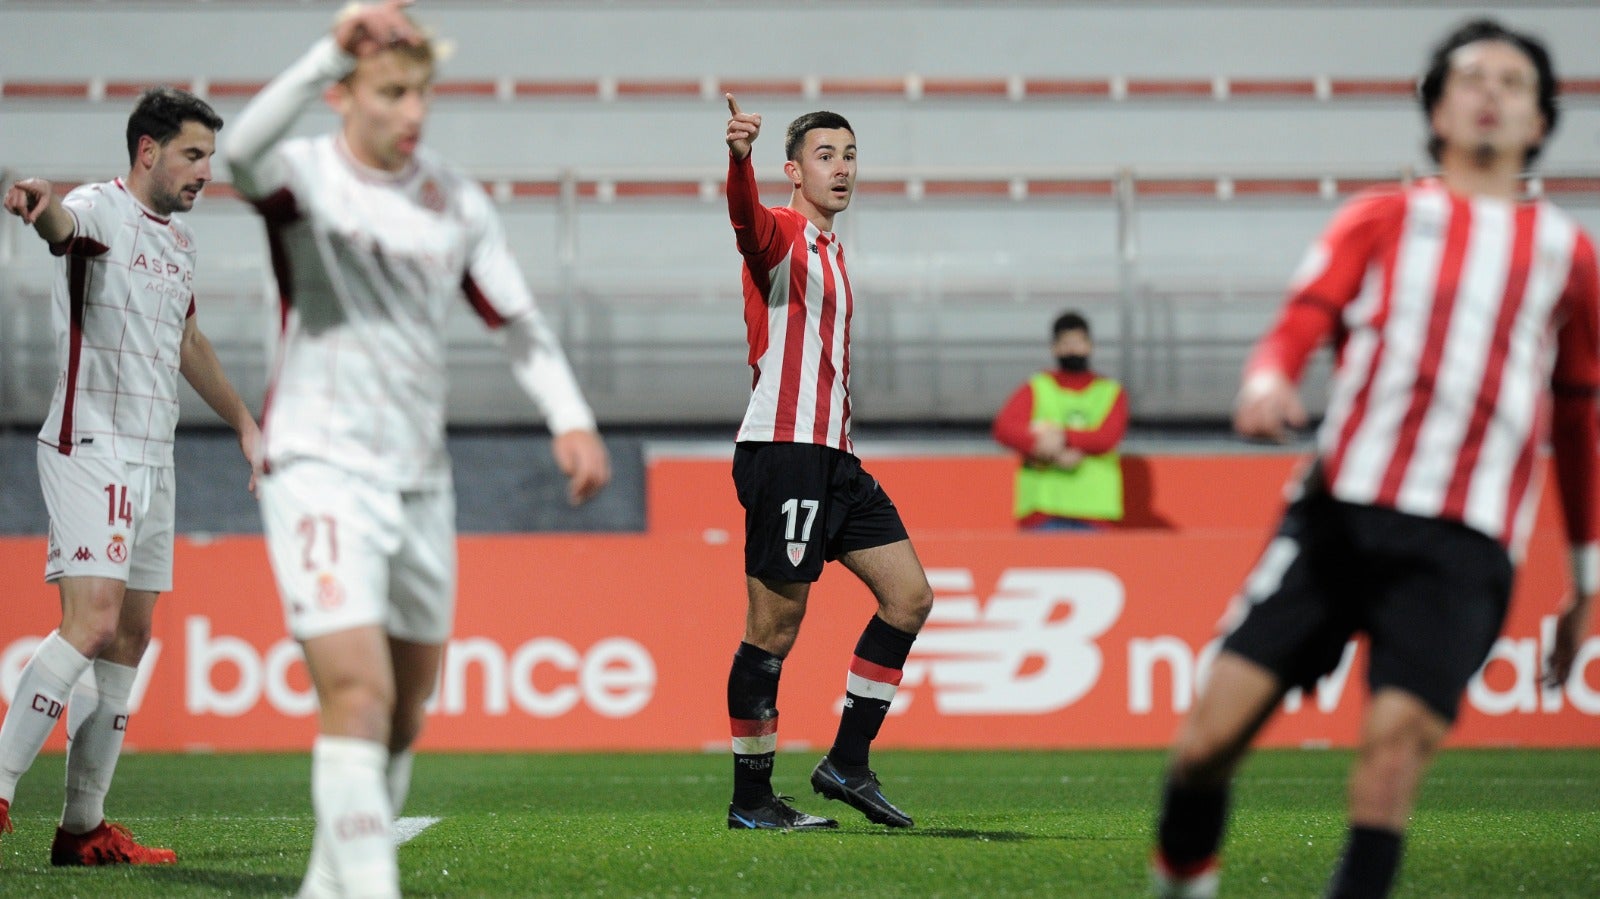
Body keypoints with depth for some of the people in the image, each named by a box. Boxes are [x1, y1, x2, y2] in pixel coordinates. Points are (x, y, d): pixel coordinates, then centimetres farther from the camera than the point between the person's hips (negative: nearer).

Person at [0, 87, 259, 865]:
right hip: (91, 446, -9)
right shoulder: (101, 209, -9)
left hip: (153, 458, 9)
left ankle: (83, 828, 11)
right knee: (92, 621, -21)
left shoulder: (179, 240, 16)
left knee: (130, 639, 7)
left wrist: (245, 423, 39)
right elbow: (65, 223, -35)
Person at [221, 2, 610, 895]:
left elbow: (518, 319, 14)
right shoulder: (304, 176, -8)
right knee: (359, 696, -19)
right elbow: (246, 148, -32)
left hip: (421, 479, 6)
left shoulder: (456, 200, 6)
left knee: (405, 717, 11)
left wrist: (572, 419, -2)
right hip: (320, 472, -6)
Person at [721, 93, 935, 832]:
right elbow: (747, 218, -33)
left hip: (832, 458, 9)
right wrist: (740, 157, -52)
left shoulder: (830, 251, 20)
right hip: (783, 450, -9)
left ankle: (846, 764, 13)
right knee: (774, 628, -7)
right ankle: (750, 799, 0)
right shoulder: (782, 233, -7)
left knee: (909, 597, 8)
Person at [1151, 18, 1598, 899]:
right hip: (1340, 515, 0)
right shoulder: (1382, 218, 15)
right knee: (1212, 731, -9)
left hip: (1463, 546, 0)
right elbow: (1302, 320, 0)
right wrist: (1268, 379, -24)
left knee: (1395, 737, -20)